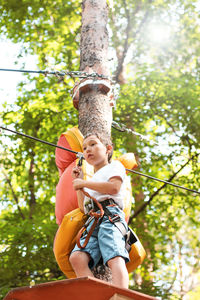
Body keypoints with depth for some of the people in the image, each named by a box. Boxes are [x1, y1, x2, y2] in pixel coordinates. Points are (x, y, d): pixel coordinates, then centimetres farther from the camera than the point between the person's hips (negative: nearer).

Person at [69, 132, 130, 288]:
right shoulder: (91, 180, 39)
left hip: (110, 216, -6)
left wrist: (84, 183, 5)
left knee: (115, 258, -31)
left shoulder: (114, 166, 20)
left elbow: (114, 187, -2)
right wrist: (78, 183, 30)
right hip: (92, 222, 6)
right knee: (77, 257, -25)